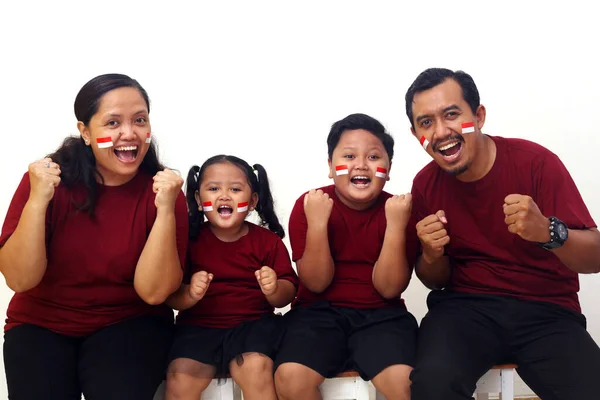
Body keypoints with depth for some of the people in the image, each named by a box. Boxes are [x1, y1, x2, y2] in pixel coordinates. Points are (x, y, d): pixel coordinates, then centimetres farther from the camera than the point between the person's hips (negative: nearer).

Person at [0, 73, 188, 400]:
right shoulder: (47, 179, -9)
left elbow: (153, 292, -18)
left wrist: (165, 210, -29)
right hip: (42, 323, 1)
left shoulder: (162, 190, -11)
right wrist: (37, 201, -28)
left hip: (131, 321, -1)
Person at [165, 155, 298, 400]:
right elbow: (171, 298, 1)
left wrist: (274, 290, -21)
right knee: (180, 379, -23)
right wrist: (189, 295, -22)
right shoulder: (189, 239, 2)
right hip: (198, 326, 1)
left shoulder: (267, 241, 3)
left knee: (256, 368, -29)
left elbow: (287, 294, 3)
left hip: (252, 324, 0)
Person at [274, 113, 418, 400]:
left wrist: (395, 225, -22)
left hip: (380, 314, 0)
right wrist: (317, 223, -23)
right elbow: (317, 283, -10)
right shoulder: (309, 204, -5)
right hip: (320, 312, 0)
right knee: (290, 377, -26)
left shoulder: (399, 209, -3)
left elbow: (389, 288, -10)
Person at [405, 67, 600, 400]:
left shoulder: (537, 162, -10)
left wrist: (548, 231, -31)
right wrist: (431, 255, -13)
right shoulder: (425, 184, 1)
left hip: (547, 311, 0)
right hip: (465, 307, 1)